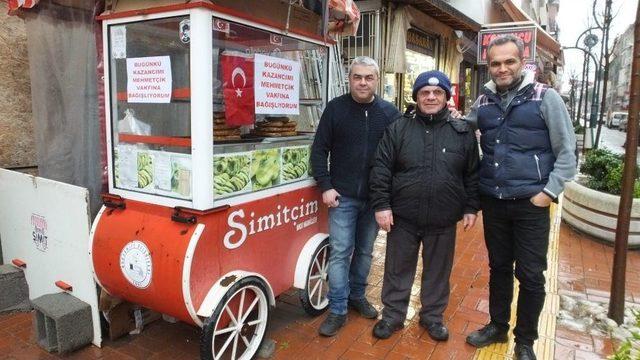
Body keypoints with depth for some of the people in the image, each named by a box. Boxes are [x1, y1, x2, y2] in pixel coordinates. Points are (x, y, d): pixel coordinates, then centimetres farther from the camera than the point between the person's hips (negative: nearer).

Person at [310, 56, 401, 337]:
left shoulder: (389, 113, 2)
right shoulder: (335, 108, -2)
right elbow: (319, 150, -1)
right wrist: (326, 186, -8)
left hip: (375, 197, 2)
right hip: (342, 196, -2)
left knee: (365, 251, 15)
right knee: (340, 252, 0)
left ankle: (357, 295, 34)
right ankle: (337, 310, 11)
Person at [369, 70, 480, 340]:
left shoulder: (463, 132, 3)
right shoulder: (398, 129, -2)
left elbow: (473, 174, 7)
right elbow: (380, 169, -4)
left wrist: (471, 208, 4)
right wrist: (381, 205, -9)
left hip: (443, 220, 1)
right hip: (402, 217, -1)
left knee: (438, 271, 15)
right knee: (397, 269, 12)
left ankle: (432, 316, 37)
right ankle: (392, 315, 31)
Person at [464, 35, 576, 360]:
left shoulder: (545, 98, -5)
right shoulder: (483, 102, 7)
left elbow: (566, 152, -5)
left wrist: (549, 192, -11)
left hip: (531, 203, -3)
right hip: (493, 202, 4)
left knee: (531, 275, 6)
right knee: (498, 267, 17)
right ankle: (497, 326, 35)